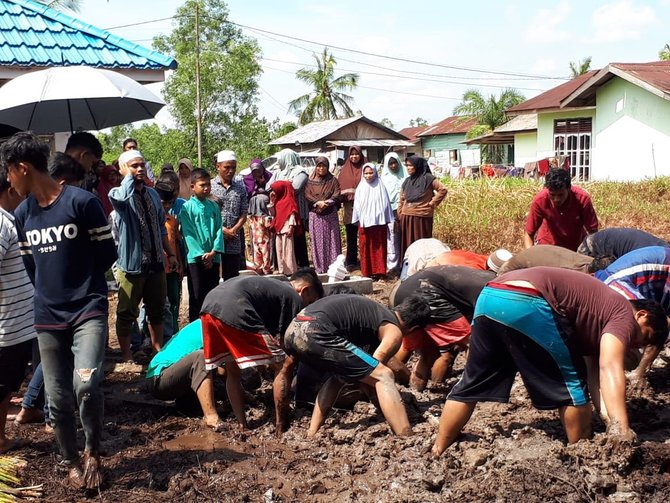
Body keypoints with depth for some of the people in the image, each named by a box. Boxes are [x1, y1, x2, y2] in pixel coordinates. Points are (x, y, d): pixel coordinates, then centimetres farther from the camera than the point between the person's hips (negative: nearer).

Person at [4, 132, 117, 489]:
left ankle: (93, 452, 4)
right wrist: (52, 289, 8)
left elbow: (107, 253, -4)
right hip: (47, 317, 5)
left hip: (89, 310, -5)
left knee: (86, 384, -21)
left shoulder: (82, 202, -10)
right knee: (58, 398, 8)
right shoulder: (22, 214, 8)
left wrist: (81, 282, 5)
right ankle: (71, 462, 28)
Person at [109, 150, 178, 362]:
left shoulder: (153, 194, 10)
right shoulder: (117, 194, -8)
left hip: (156, 263, 6)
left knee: (157, 311, 15)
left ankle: (159, 349, 28)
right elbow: (124, 196, -35)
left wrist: (171, 254, 14)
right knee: (127, 313, 5)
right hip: (131, 264, -6)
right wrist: (129, 173, -19)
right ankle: (126, 354, 18)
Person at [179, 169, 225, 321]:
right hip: (196, 258, -4)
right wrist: (202, 255, -13)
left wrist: (213, 252, -10)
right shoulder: (187, 208, -5)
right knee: (197, 297, 2)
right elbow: (188, 234, -9)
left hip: (213, 258, 4)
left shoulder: (213, 206, 7)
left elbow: (219, 230, 3)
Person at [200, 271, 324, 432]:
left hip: (209, 305, 9)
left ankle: (242, 428, 25)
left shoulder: (271, 286, 36)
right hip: (234, 310, -9)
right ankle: (281, 430, 6)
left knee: (232, 372, 25)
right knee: (284, 366, 4)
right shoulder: (294, 298, 13)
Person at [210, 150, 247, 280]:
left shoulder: (240, 189, 11)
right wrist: (223, 230, -12)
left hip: (234, 242, 3)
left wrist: (233, 230, -10)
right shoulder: (210, 187, 0)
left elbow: (243, 214, 7)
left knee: (232, 278, 7)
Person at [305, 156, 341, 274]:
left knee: (332, 239, -2)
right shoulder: (311, 181, 8)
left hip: (330, 214, 0)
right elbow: (307, 195, -2)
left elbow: (337, 195, -2)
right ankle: (320, 267, 4)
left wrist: (326, 203, -17)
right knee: (318, 241, 0)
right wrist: (318, 203, -16)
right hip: (315, 214, 0)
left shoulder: (333, 180, 7)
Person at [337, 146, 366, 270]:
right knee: (351, 236, 4)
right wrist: (340, 202, -7)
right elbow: (340, 187, 8)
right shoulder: (344, 170, 11)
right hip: (350, 208, 2)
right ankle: (351, 261, 9)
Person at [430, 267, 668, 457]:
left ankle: (437, 454, 27)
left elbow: (594, 379, 26)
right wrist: (621, 429, -13)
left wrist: (613, 422, 17)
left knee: (472, 385, 20)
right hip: (525, 303, -9)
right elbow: (610, 370, -7)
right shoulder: (623, 314, 9)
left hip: (489, 296, 9)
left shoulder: (597, 313, 33)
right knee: (572, 384, 9)